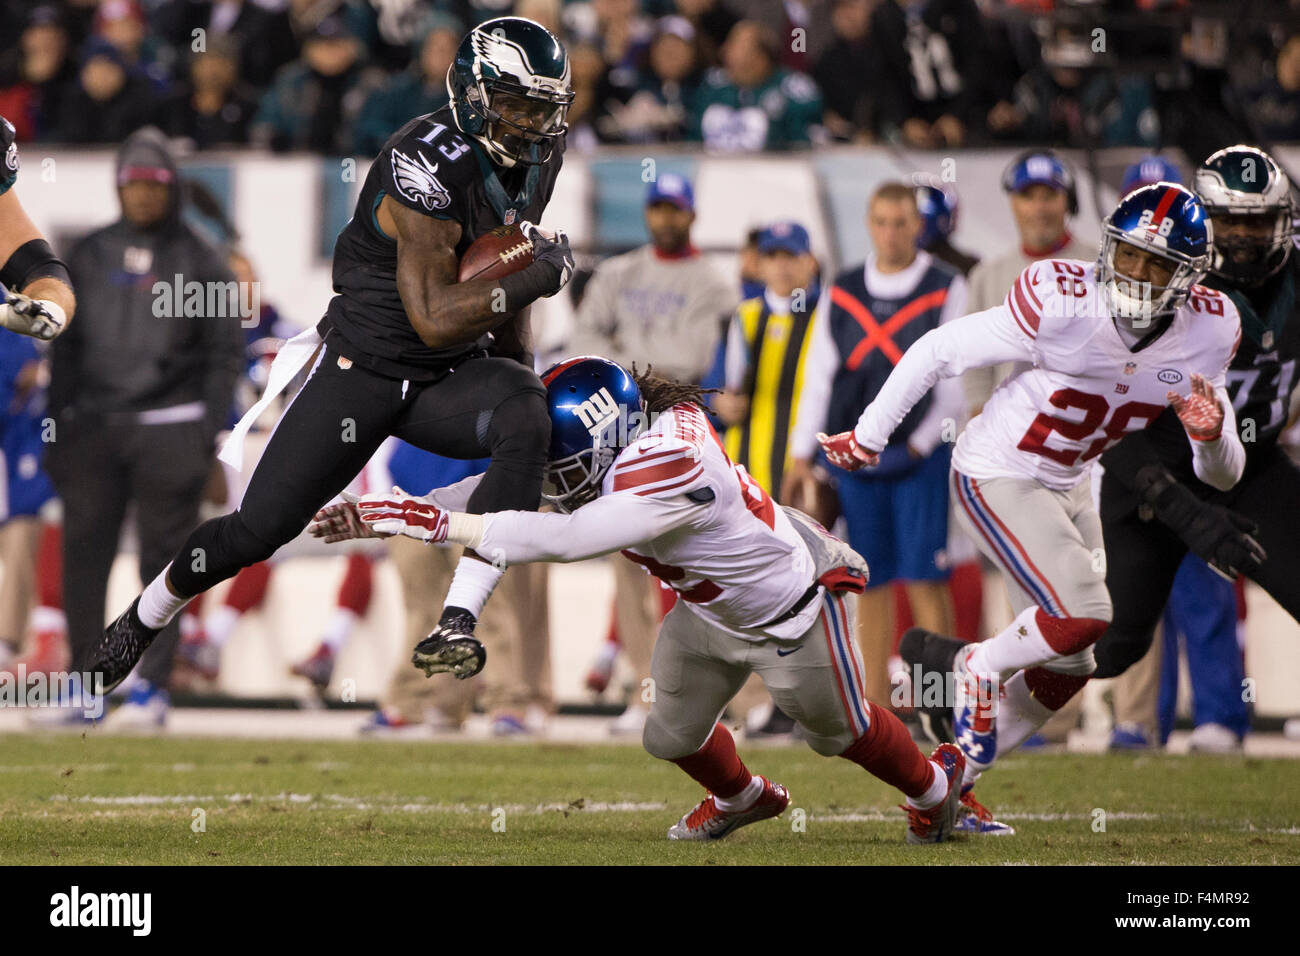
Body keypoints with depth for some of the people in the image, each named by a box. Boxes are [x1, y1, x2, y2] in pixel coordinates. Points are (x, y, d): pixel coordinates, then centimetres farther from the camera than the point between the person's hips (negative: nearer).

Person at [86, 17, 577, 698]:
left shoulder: (533, 160, 2)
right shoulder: (429, 168, -23)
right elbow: (433, 319, -26)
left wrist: (522, 377, 17)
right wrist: (534, 279, -29)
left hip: (451, 376, 6)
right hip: (365, 367, -5)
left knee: (527, 423, -28)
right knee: (260, 527, -4)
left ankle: (456, 627, -29)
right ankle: (139, 622, 26)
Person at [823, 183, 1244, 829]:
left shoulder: (1207, 333, -11)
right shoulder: (1062, 306, -27)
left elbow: (1222, 475, -4)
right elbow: (938, 352, -15)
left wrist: (1213, 436, -28)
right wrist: (867, 437, -7)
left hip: (1065, 486, 7)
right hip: (995, 478, -7)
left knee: (1068, 667, 9)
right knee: (1083, 616, -23)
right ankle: (972, 667, 6)